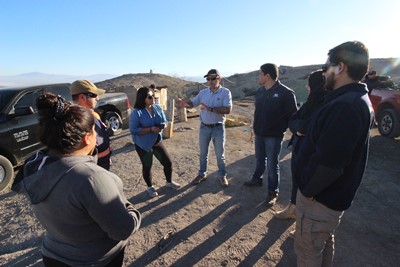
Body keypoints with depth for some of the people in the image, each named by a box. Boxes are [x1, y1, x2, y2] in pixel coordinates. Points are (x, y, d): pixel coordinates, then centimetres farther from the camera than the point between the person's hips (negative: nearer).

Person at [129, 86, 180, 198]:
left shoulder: (158, 108, -1)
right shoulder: (136, 113, -18)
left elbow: (164, 121, 8)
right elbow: (133, 130, -20)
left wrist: (163, 125, -16)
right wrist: (150, 129, -27)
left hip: (157, 141, 5)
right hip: (143, 145, -5)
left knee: (168, 162, 12)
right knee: (147, 166, 12)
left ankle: (169, 182, 38)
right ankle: (150, 187, 36)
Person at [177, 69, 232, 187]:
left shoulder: (225, 92, -11)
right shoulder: (203, 92, 2)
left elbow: (228, 110, -23)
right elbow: (192, 103, 3)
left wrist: (210, 108, -31)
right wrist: (184, 103, -21)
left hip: (218, 128, -3)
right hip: (204, 127, 4)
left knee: (220, 154, 11)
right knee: (203, 153, 16)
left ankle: (222, 175, 29)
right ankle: (202, 174, 33)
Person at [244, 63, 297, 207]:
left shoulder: (285, 92, -15)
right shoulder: (259, 92, 5)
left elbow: (293, 115, -12)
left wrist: (281, 128, -10)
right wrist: (256, 126, 9)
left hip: (274, 136, -6)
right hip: (259, 134, 6)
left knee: (272, 165, 4)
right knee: (259, 159, 22)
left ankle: (273, 192, 21)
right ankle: (257, 179, 44)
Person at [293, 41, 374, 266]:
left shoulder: (345, 106, -28)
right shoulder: (358, 100, 7)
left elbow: (328, 162, -32)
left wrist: (308, 190, -15)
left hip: (321, 197, -10)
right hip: (334, 193, 10)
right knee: (324, 241, 27)